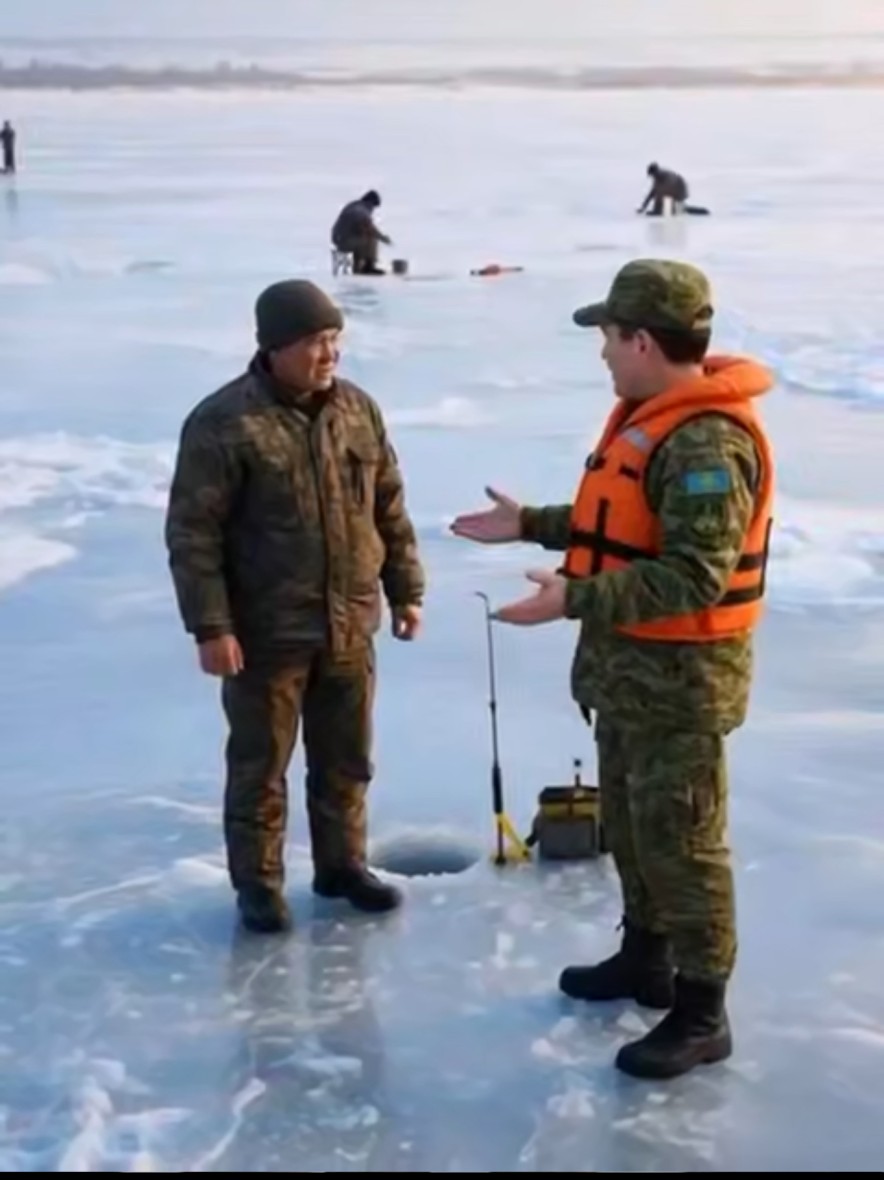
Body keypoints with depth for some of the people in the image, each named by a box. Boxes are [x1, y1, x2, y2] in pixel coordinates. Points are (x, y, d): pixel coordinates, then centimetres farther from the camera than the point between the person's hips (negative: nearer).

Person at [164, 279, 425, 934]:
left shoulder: (358, 408, 2)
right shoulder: (223, 423, -15)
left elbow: (390, 508, 11)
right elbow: (192, 530, -14)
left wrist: (406, 590, 11)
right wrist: (210, 625, -18)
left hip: (350, 625, 5)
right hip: (265, 633, -5)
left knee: (346, 758, 17)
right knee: (261, 764, 8)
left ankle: (342, 863, 33)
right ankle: (259, 882, 22)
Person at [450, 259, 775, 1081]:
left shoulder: (708, 442, -25)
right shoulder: (645, 415, 9)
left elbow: (694, 576, -30)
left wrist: (575, 600, -33)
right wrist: (531, 524, 19)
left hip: (680, 675, -10)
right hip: (629, 663, 10)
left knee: (680, 837, -2)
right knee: (629, 820, 21)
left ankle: (702, 1013, 9)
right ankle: (645, 958, 38)